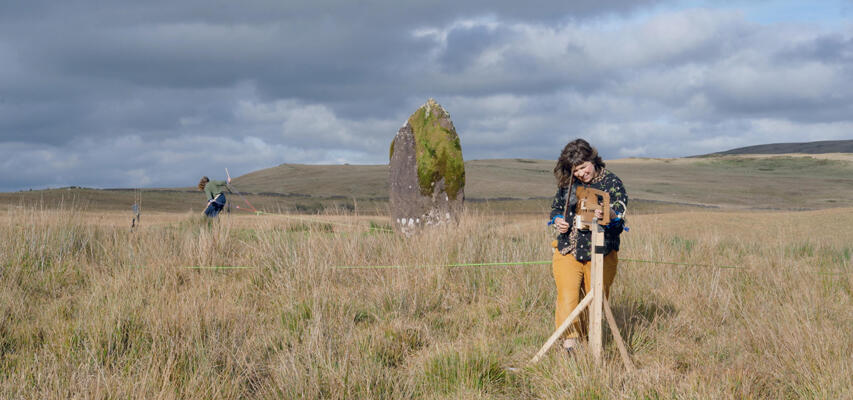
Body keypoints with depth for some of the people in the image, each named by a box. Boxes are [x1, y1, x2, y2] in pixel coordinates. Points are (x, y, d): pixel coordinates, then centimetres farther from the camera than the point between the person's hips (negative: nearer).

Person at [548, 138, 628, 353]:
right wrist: (557, 220, -1)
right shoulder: (566, 184, 8)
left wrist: (610, 214, -39)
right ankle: (569, 343, -12)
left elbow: (621, 215, -15)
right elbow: (556, 207, 22)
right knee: (567, 299, -11)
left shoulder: (612, 182, -4)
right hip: (567, 252, 2)